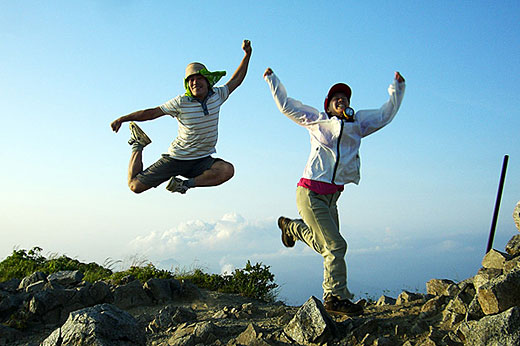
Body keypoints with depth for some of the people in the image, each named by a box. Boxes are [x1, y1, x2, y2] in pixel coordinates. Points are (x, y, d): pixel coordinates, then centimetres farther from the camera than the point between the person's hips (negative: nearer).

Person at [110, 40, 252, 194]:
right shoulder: (181, 102, -12)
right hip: (176, 158, -2)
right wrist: (122, 119, -12)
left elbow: (235, 81, 14)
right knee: (135, 185, 0)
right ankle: (137, 144, 25)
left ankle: (187, 183, -13)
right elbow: (152, 113, -6)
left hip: (202, 161, 2)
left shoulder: (216, 95, -1)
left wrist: (247, 55, 9)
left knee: (228, 170, -31)